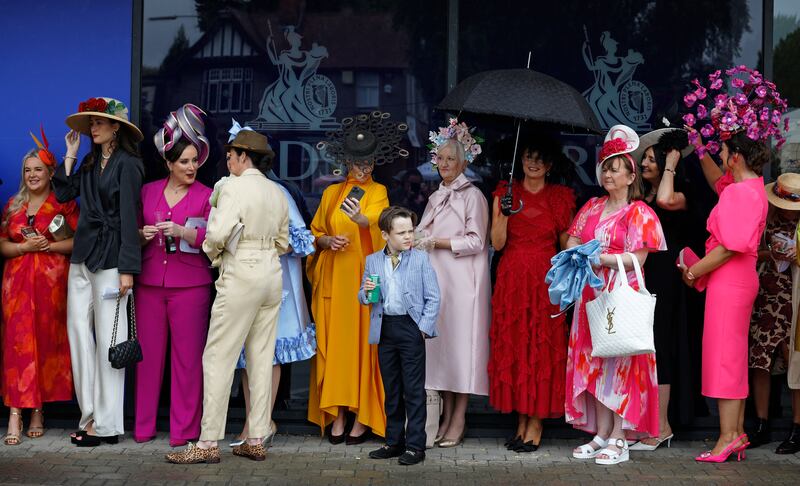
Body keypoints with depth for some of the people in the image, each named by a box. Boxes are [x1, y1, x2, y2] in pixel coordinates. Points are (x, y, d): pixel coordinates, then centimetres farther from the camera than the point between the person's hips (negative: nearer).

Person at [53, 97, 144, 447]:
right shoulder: (91, 163, 16)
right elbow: (63, 194, 11)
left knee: (107, 338, -4)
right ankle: (90, 416, 9)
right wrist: (70, 156, 8)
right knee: (78, 331, 4)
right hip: (82, 257, 8)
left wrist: (127, 269, -15)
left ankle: (107, 424, 1)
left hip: (109, 259, -8)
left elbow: (129, 217, -11)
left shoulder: (127, 164, -7)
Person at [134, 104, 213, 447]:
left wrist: (183, 232, -21)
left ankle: (184, 428, 6)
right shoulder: (148, 191, 11)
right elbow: (131, 231, 18)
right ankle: (143, 425, 13)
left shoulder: (206, 196, 2)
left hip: (191, 286, -3)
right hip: (150, 283, 3)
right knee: (148, 351, 3)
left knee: (188, 354, -2)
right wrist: (142, 235, -3)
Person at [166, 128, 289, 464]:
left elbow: (219, 233, -21)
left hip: (241, 275, -7)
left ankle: (208, 443, -1)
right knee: (261, 358, 9)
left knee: (219, 358, -2)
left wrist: (212, 252, -2)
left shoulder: (234, 187, -10)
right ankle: (256, 441, 13)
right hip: (272, 274, 7)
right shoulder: (277, 192, 12)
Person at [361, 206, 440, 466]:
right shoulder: (373, 261, 9)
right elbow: (363, 298, 14)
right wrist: (366, 292, -9)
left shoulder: (420, 259, -1)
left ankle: (415, 445, 2)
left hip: (411, 327, -4)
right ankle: (394, 441, 22)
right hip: (385, 328, 4)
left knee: (414, 389, -3)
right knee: (391, 388, 12)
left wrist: (424, 327, -10)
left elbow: (433, 297, -2)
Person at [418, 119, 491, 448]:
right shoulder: (436, 197, 18)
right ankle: (446, 415, 10)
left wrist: (437, 241, -12)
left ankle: (459, 419, -1)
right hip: (436, 280, 7)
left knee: (460, 341, -5)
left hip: (462, 282, -7)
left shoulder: (472, 195, -3)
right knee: (438, 342, 4)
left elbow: (475, 241, -10)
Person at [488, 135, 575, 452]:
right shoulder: (505, 193, 7)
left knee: (543, 348, -3)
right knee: (513, 346, 2)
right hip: (512, 280, 1)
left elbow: (566, 246, 7)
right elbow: (497, 243, 0)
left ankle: (536, 423, 2)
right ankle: (521, 420, 10)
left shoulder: (561, 197, 6)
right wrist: (504, 211, -14)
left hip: (546, 280, -1)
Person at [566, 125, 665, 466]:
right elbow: (572, 241, 12)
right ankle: (600, 435, 12)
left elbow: (638, 258, -11)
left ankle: (618, 439, -3)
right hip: (591, 294, 6)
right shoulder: (592, 207, 14)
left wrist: (602, 259, -20)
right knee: (594, 362, 5)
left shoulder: (638, 213, -3)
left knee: (619, 362, -5)